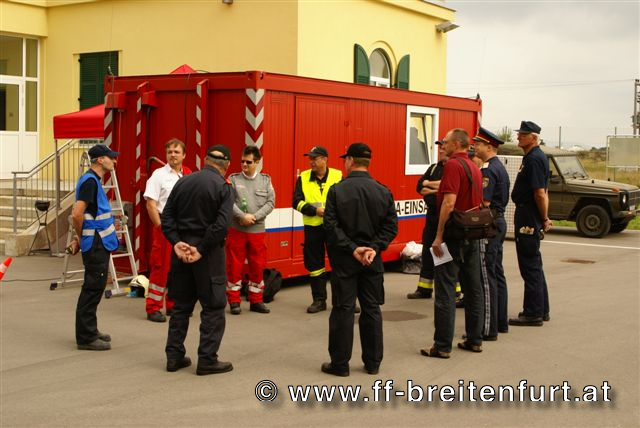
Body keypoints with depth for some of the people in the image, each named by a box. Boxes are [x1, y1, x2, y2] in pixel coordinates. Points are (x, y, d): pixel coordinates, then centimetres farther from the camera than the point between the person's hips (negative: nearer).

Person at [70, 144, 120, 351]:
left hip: (99, 243, 10)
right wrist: (81, 237, -9)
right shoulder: (90, 181, -17)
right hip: (96, 243, -10)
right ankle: (86, 338, 0)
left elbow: (78, 213, 22)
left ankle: (90, 331, 25)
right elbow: (77, 214, -24)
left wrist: (80, 238, 16)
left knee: (94, 288, 16)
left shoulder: (93, 180, 14)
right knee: (92, 289, -5)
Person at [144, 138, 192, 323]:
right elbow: (150, 204, -9)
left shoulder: (188, 176, 11)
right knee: (160, 267, -4)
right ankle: (153, 309, 3)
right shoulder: (159, 175, -4)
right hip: (165, 226, -5)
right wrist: (160, 226, -14)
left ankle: (173, 305, 22)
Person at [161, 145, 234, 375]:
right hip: (209, 252, -5)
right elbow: (221, 224, -20)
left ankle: (174, 356, 18)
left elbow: (167, 216, 2)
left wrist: (176, 242, -6)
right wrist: (201, 250, -15)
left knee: (181, 305, 15)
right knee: (213, 307, 4)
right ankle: (207, 360, 5)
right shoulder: (223, 187, -9)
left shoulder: (183, 182, 7)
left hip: (182, 247, 6)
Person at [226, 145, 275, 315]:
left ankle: (256, 300, 19)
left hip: (257, 231, 2)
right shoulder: (233, 179, 0)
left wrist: (254, 217, -11)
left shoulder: (265, 180, 7)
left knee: (258, 266, 7)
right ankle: (234, 300, 12)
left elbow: (270, 202, 1)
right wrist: (242, 216, -18)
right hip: (236, 230, -2)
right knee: (234, 266, 2)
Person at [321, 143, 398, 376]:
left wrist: (352, 249, -13)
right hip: (373, 261, 3)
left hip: (344, 260, -3)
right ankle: (373, 362, 17)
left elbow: (331, 226, -14)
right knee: (372, 310, 11)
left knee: (343, 310, 3)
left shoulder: (337, 190, -8)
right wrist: (374, 248, -8)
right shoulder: (383, 191, 1)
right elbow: (391, 226, -3)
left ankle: (340, 363, 9)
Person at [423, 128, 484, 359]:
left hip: (454, 236, -9)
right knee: (473, 289, 13)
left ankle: (442, 346, -4)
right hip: (473, 236, 9)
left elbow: (449, 202, -22)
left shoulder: (453, 165, -14)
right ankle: (474, 339, 19)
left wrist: (439, 236, -20)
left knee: (445, 291, -5)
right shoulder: (474, 167, 14)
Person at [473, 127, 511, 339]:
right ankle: (500, 322, 23)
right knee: (497, 274, 15)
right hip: (499, 222, 10)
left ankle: (488, 329, -6)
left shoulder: (488, 170, -16)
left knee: (486, 276, -8)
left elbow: (484, 203, -22)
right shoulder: (500, 167, 15)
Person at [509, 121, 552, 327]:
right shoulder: (532, 157, 16)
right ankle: (541, 310, 25)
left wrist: (544, 219, -14)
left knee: (530, 266, -5)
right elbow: (541, 192, 19)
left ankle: (533, 314, 0)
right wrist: (544, 218, 16)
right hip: (528, 217, 11)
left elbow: (540, 194, -22)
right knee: (534, 265, 16)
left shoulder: (534, 159, -17)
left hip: (529, 218, -11)